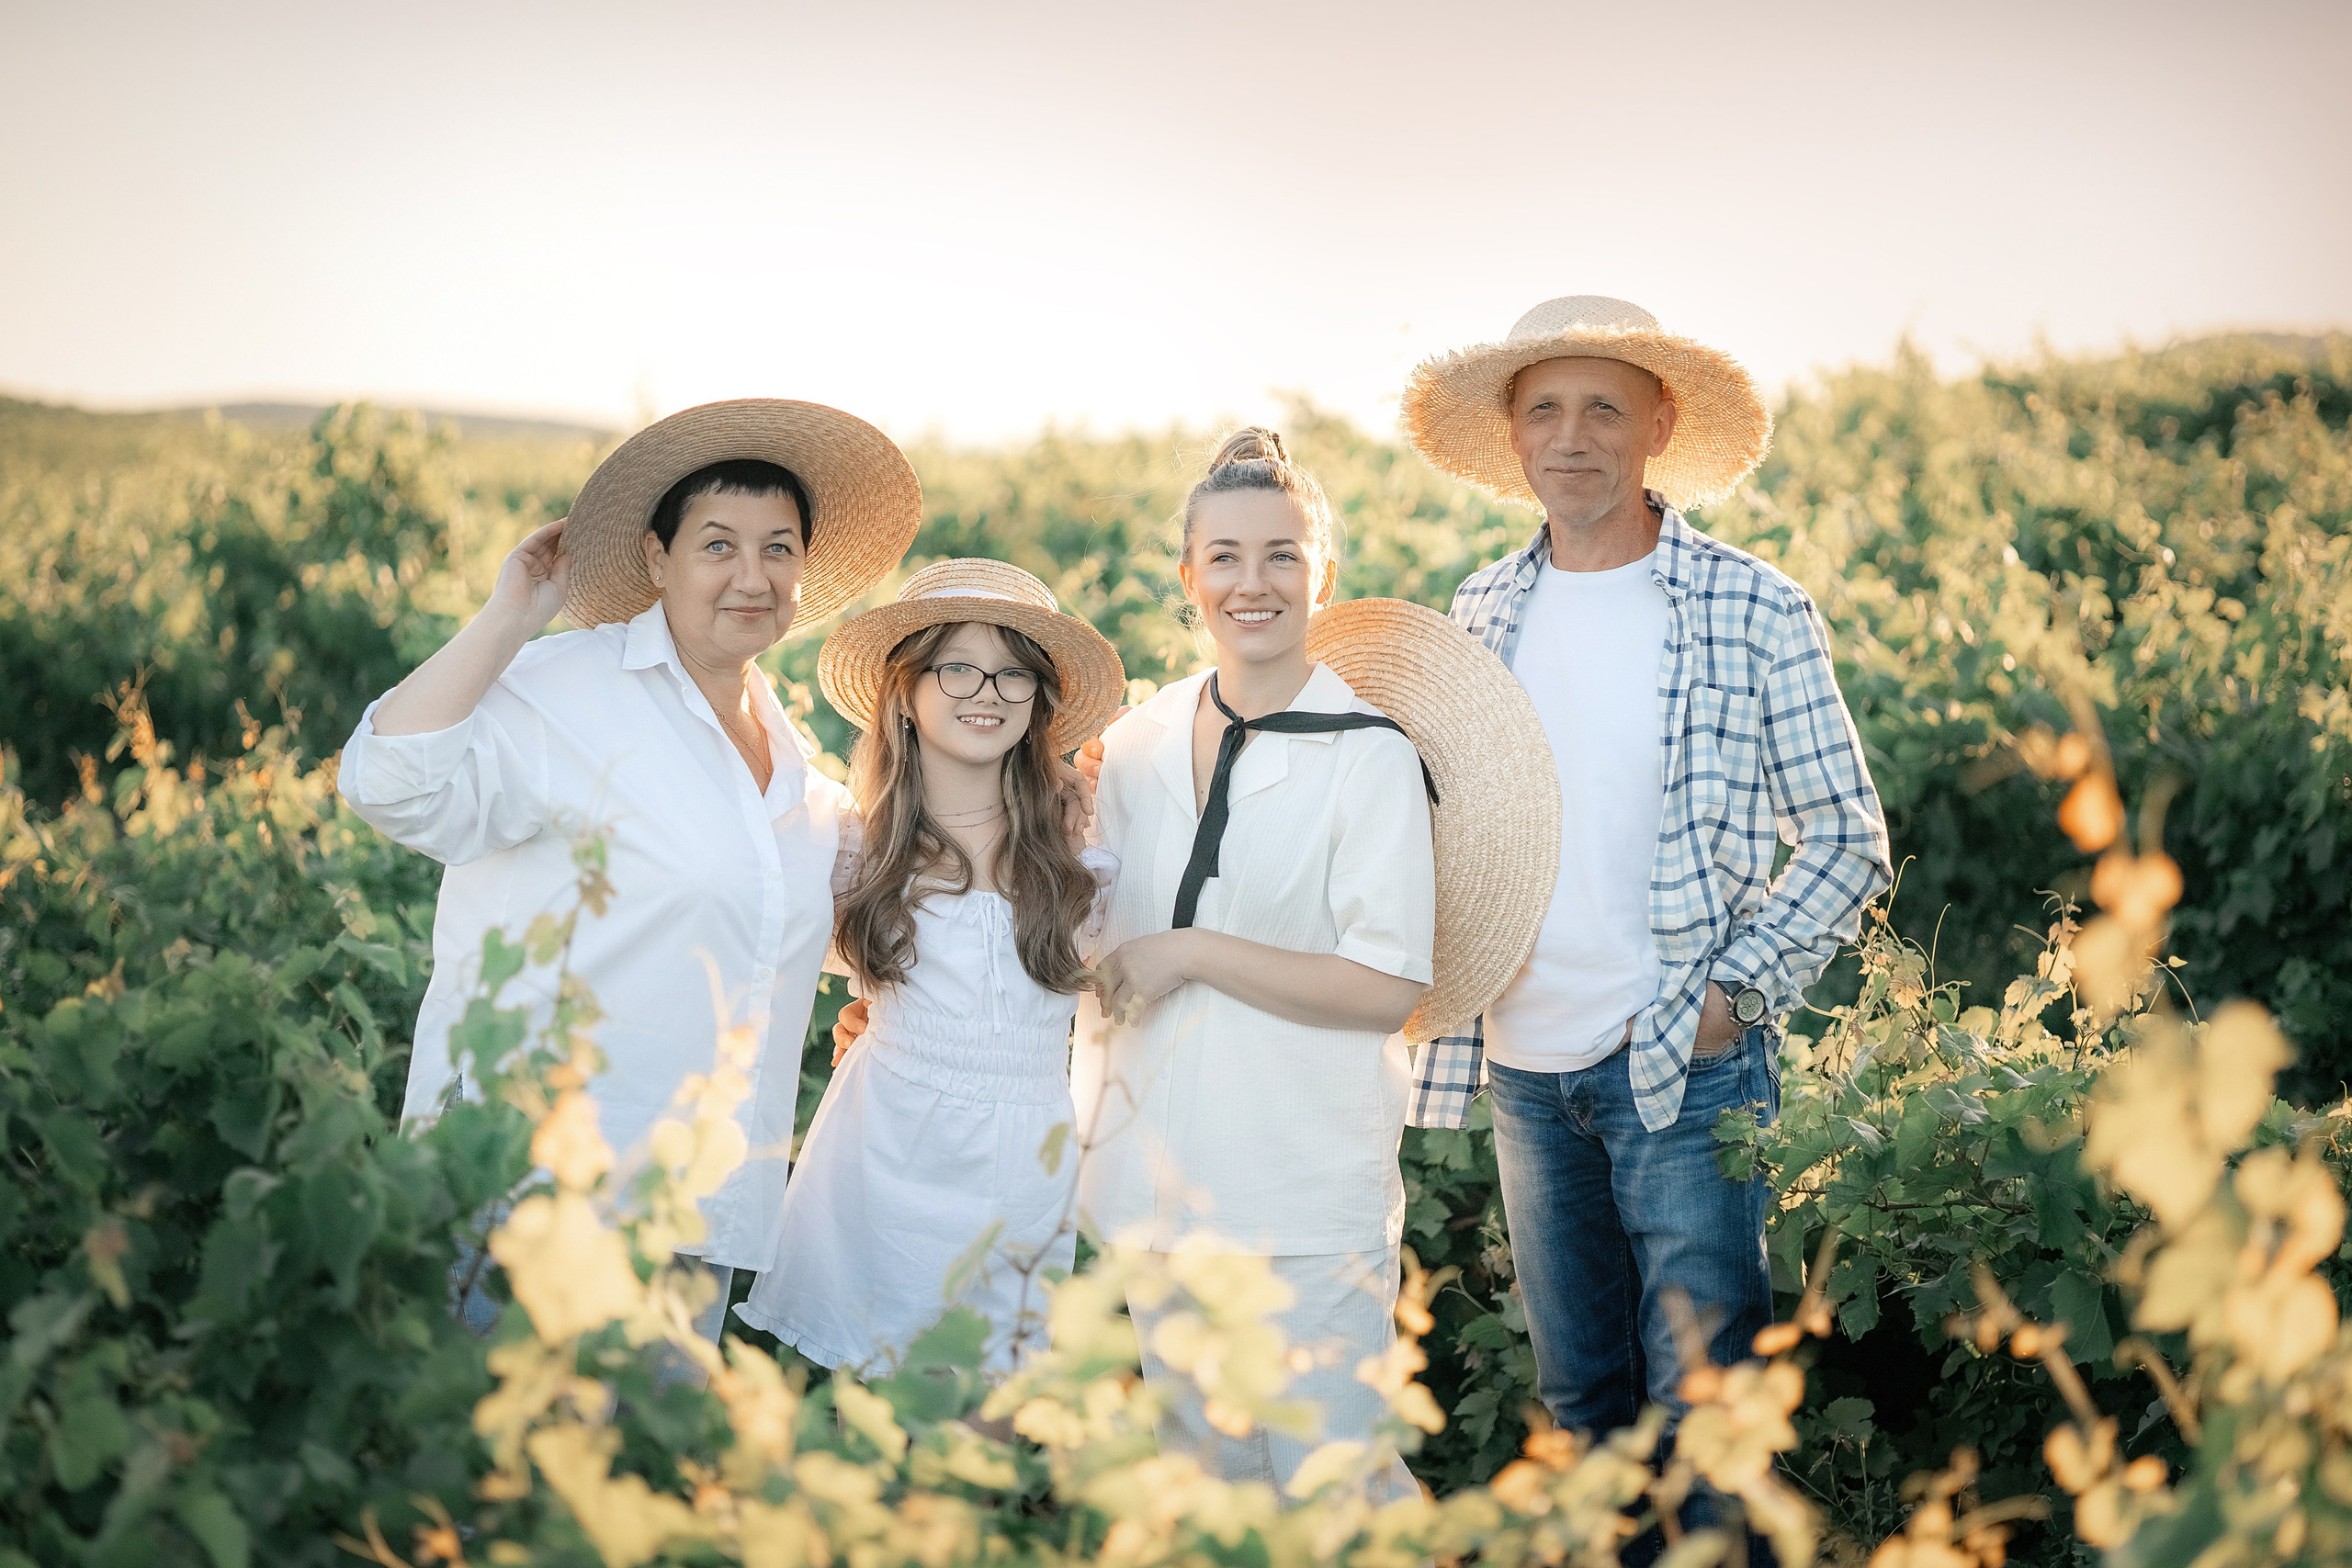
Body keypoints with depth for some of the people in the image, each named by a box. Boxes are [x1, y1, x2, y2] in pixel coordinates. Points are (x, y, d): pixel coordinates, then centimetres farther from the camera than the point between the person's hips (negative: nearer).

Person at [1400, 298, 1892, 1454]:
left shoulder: (1752, 610, -5)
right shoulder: (1479, 616, 7)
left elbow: (1848, 838, -3)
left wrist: (1737, 990, -12)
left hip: (1685, 1066, -4)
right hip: (1523, 1066, 4)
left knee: (1700, 1405, -1)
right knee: (1576, 1400, 16)